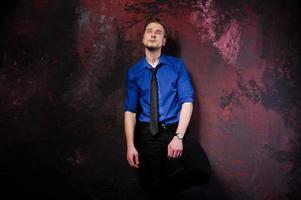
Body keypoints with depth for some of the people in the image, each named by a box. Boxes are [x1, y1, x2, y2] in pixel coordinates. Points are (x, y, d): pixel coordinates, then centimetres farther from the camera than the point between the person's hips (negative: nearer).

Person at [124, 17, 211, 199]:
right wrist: (131, 145, -8)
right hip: (147, 134, 1)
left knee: (202, 171, -22)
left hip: (176, 130, -1)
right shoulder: (134, 72, 6)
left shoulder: (177, 65, 3)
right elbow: (130, 110, 3)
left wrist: (179, 137, -17)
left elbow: (187, 101, -5)